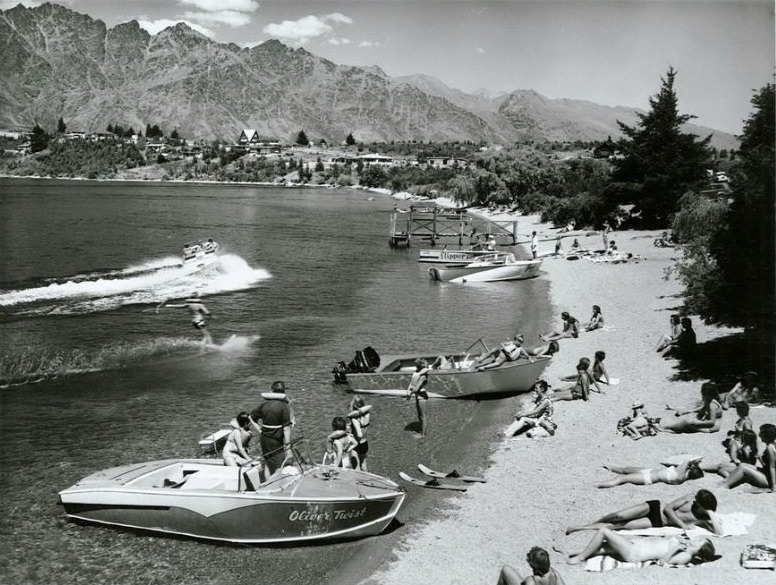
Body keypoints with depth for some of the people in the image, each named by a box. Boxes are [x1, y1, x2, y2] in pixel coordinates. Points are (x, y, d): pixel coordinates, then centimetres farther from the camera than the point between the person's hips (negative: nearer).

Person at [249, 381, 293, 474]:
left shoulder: (265, 403, 5)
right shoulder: (284, 406, -13)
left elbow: (251, 417, 15)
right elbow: (286, 428, -16)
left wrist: (260, 429, 12)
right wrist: (287, 445, -12)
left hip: (264, 439, 6)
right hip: (276, 441, -6)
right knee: (278, 469, 0)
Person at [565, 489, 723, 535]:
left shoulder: (703, 521, -8)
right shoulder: (690, 498, -4)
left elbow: (719, 534, -22)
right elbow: (668, 507, -3)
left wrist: (712, 516, -28)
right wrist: (681, 524, -15)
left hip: (657, 524, -2)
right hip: (655, 508, 2)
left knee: (620, 526, -16)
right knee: (618, 516, -17)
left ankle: (581, 528, -5)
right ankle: (587, 524, 7)